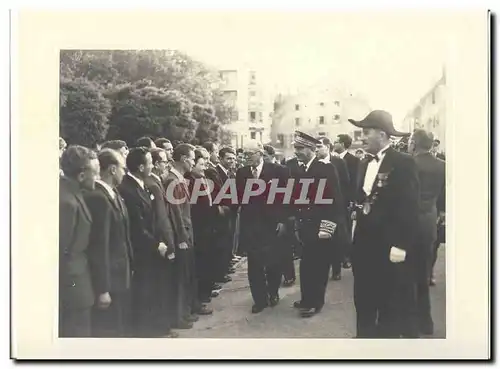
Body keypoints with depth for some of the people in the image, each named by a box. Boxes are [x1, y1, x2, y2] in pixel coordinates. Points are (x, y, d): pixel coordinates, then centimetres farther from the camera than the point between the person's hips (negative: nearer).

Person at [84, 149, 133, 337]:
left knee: (121, 328, 19)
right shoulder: (97, 198, -21)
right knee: (108, 330, 3)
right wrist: (102, 289, -22)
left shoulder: (113, 194, 8)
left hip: (120, 275, 9)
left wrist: (129, 267, 11)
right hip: (108, 280, -9)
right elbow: (99, 246, -23)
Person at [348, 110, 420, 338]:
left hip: (389, 246, -7)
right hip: (364, 244, 7)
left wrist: (401, 246, -17)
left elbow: (409, 207, -15)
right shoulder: (365, 163, 12)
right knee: (363, 302, 15)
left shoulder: (403, 163, -12)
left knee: (391, 306, 6)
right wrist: (357, 229, 10)